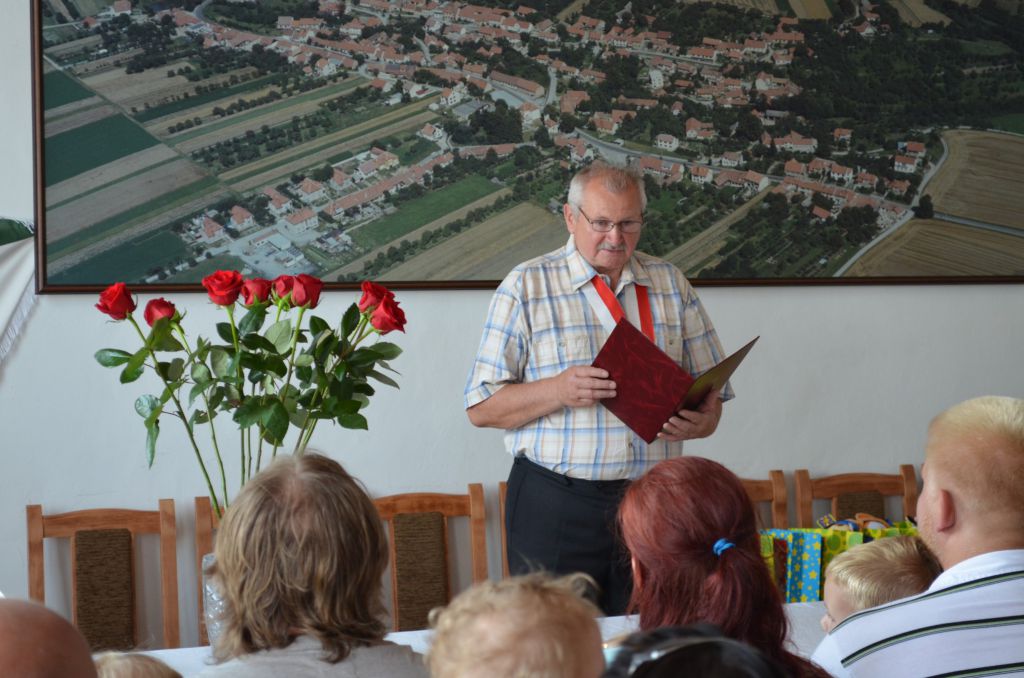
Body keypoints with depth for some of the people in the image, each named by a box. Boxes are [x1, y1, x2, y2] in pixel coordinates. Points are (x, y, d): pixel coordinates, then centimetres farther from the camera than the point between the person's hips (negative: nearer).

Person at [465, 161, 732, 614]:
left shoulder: (670, 284, 13)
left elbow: (709, 386, 16)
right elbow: (482, 407, -3)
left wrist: (702, 420, -7)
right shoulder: (527, 287, 1)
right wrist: (559, 390, -18)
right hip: (555, 508, -3)